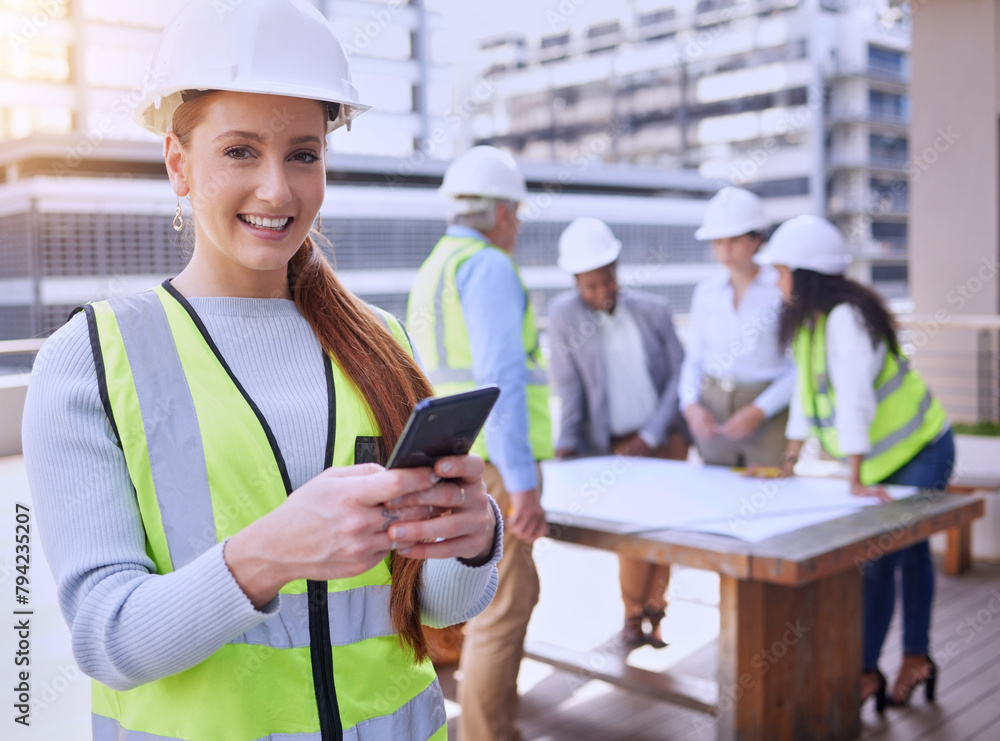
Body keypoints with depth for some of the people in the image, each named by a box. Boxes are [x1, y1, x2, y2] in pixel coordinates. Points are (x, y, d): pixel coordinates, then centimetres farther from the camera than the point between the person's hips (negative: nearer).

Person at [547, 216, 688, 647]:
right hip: (615, 444, -2)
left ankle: (654, 612, 20)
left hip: (666, 436, 2)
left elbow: (680, 373, 0)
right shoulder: (564, 313, -6)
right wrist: (566, 444, -15)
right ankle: (633, 614, 14)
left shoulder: (653, 310, 0)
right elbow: (568, 386, -7)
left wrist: (653, 434, -8)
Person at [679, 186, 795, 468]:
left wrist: (759, 411, -14)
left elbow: (800, 367, -7)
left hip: (768, 416, -4)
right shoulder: (706, 292, 7)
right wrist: (691, 405, -4)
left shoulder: (782, 289, -6)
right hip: (712, 415, 4)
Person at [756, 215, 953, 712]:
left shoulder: (846, 318, -26)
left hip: (919, 453, -9)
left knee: (879, 560, -4)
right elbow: (807, 392, 8)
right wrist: (789, 462, 9)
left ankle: (866, 672, 9)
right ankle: (916, 659, 29)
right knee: (908, 551, 17)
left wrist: (856, 478, -32)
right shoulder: (808, 320, 3)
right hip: (885, 457, 9)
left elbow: (853, 397, -31)